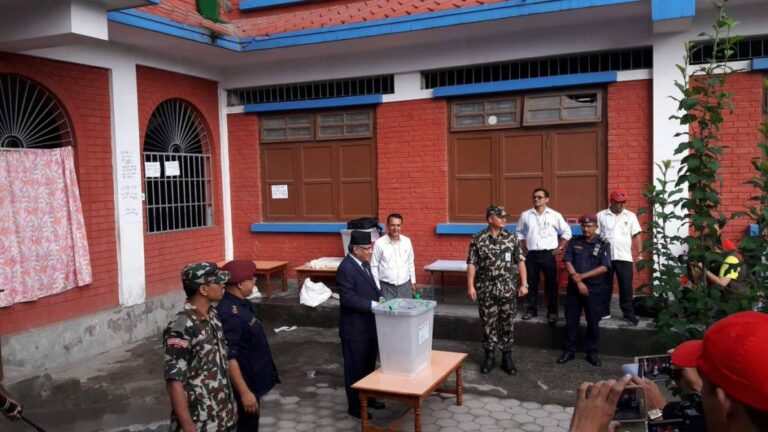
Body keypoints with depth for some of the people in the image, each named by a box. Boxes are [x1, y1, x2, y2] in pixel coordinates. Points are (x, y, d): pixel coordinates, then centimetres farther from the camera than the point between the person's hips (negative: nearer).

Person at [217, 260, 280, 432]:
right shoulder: (230, 313, -26)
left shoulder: (241, 303, 5)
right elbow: (229, 357, -28)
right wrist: (244, 392, -27)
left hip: (253, 380, 10)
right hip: (245, 384, -10)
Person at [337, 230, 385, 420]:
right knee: (355, 367, 5)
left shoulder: (364, 263, 8)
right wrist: (373, 305, -26)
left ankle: (367, 398, 36)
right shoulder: (346, 268, -21)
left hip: (369, 325, 9)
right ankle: (354, 406, 19)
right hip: (355, 328, -9)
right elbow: (348, 299, -25)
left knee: (369, 365, 20)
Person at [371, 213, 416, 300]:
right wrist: (377, 286, -5)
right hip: (386, 287, -3)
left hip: (405, 286, 3)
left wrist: (413, 281, 14)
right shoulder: (379, 243, -8)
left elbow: (410, 263, 12)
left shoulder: (407, 241, 2)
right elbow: (374, 266, -3)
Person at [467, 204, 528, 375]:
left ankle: (507, 357, 21)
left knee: (507, 324, 8)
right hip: (486, 290, -1)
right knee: (488, 323, 7)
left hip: (508, 289, 1)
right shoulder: (478, 239, -3)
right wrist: (470, 286, -7)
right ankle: (489, 356, 22)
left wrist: (524, 284, -3)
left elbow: (520, 262, 3)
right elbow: (471, 264, -2)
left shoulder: (512, 238, 2)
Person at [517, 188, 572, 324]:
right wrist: (523, 247, 8)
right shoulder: (525, 215, 5)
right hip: (531, 254, 2)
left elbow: (567, 232, 5)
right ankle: (532, 309, 20)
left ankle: (552, 311, 9)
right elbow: (520, 232, 16)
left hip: (548, 254, -2)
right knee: (531, 283, 8)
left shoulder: (555, 215, -1)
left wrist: (560, 247, 1)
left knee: (551, 283, 1)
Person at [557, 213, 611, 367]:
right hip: (574, 287, 2)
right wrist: (577, 281, -15)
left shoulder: (603, 244, -1)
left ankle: (592, 352, 19)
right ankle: (569, 351, 16)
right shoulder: (574, 242, 5)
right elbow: (567, 262, -3)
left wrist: (583, 276, -16)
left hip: (594, 288, -2)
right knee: (571, 320, 6)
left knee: (593, 321, 6)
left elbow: (604, 267, -10)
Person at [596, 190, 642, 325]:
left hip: (624, 257, 0)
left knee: (626, 287, 3)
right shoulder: (601, 216, 1)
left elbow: (636, 236, 5)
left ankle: (628, 313, 15)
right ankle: (603, 312, 20)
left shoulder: (630, 216, 4)